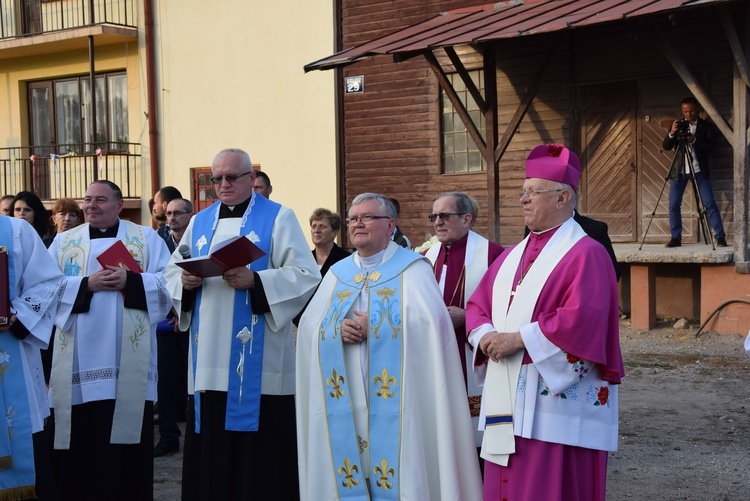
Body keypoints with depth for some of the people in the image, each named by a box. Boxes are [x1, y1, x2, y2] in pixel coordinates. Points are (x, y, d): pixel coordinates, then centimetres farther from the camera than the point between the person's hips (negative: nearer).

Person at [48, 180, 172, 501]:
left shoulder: (146, 238, 9)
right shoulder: (64, 242, 13)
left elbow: (169, 282, -1)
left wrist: (130, 281, -15)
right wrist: (87, 284, -12)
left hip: (129, 359, -1)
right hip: (80, 359, 1)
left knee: (127, 432, -1)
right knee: (82, 437, 0)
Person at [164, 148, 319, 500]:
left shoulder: (278, 218, 1)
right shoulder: (200, 222, 17)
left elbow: (306, 275, -8)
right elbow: (172, 271, 18)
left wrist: (254, 280, -21)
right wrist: (185, 280, -5)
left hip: (258, 361, -4)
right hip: (209, 359, 5)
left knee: (258, 452, -5)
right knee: (211, 450, 5)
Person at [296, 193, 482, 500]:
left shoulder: (412, 268, 1)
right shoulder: (337, 273, 16)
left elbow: (430, 320, -15)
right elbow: (308, 326, 8)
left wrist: (372, 325, -12)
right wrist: (338, 330, -13)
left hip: (394, 399, -4)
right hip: (345, 401, 4)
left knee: (396, 471, -5)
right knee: (346, 472, 4)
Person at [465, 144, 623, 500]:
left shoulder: (585, 253, -8)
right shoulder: (513, 255, 17)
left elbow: (583, 318, -20)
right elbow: (477, 305, 18)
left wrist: (520, 338, -17)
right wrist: (486, 336, -4)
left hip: (555, 401, -8)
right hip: (508, 399, 8)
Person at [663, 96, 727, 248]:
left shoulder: (707, 126, 3)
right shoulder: (678, 125, 9)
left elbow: (711, 148, -8)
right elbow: (665, 146, 2)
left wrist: (694, 140, -22)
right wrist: (672, 133, -17)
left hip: (699, 170, -2)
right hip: (679, 170, 3)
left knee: (709, 203, -8)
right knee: (673, 205, -1)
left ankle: (720, 237, -5)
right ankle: (675, 238, 8)